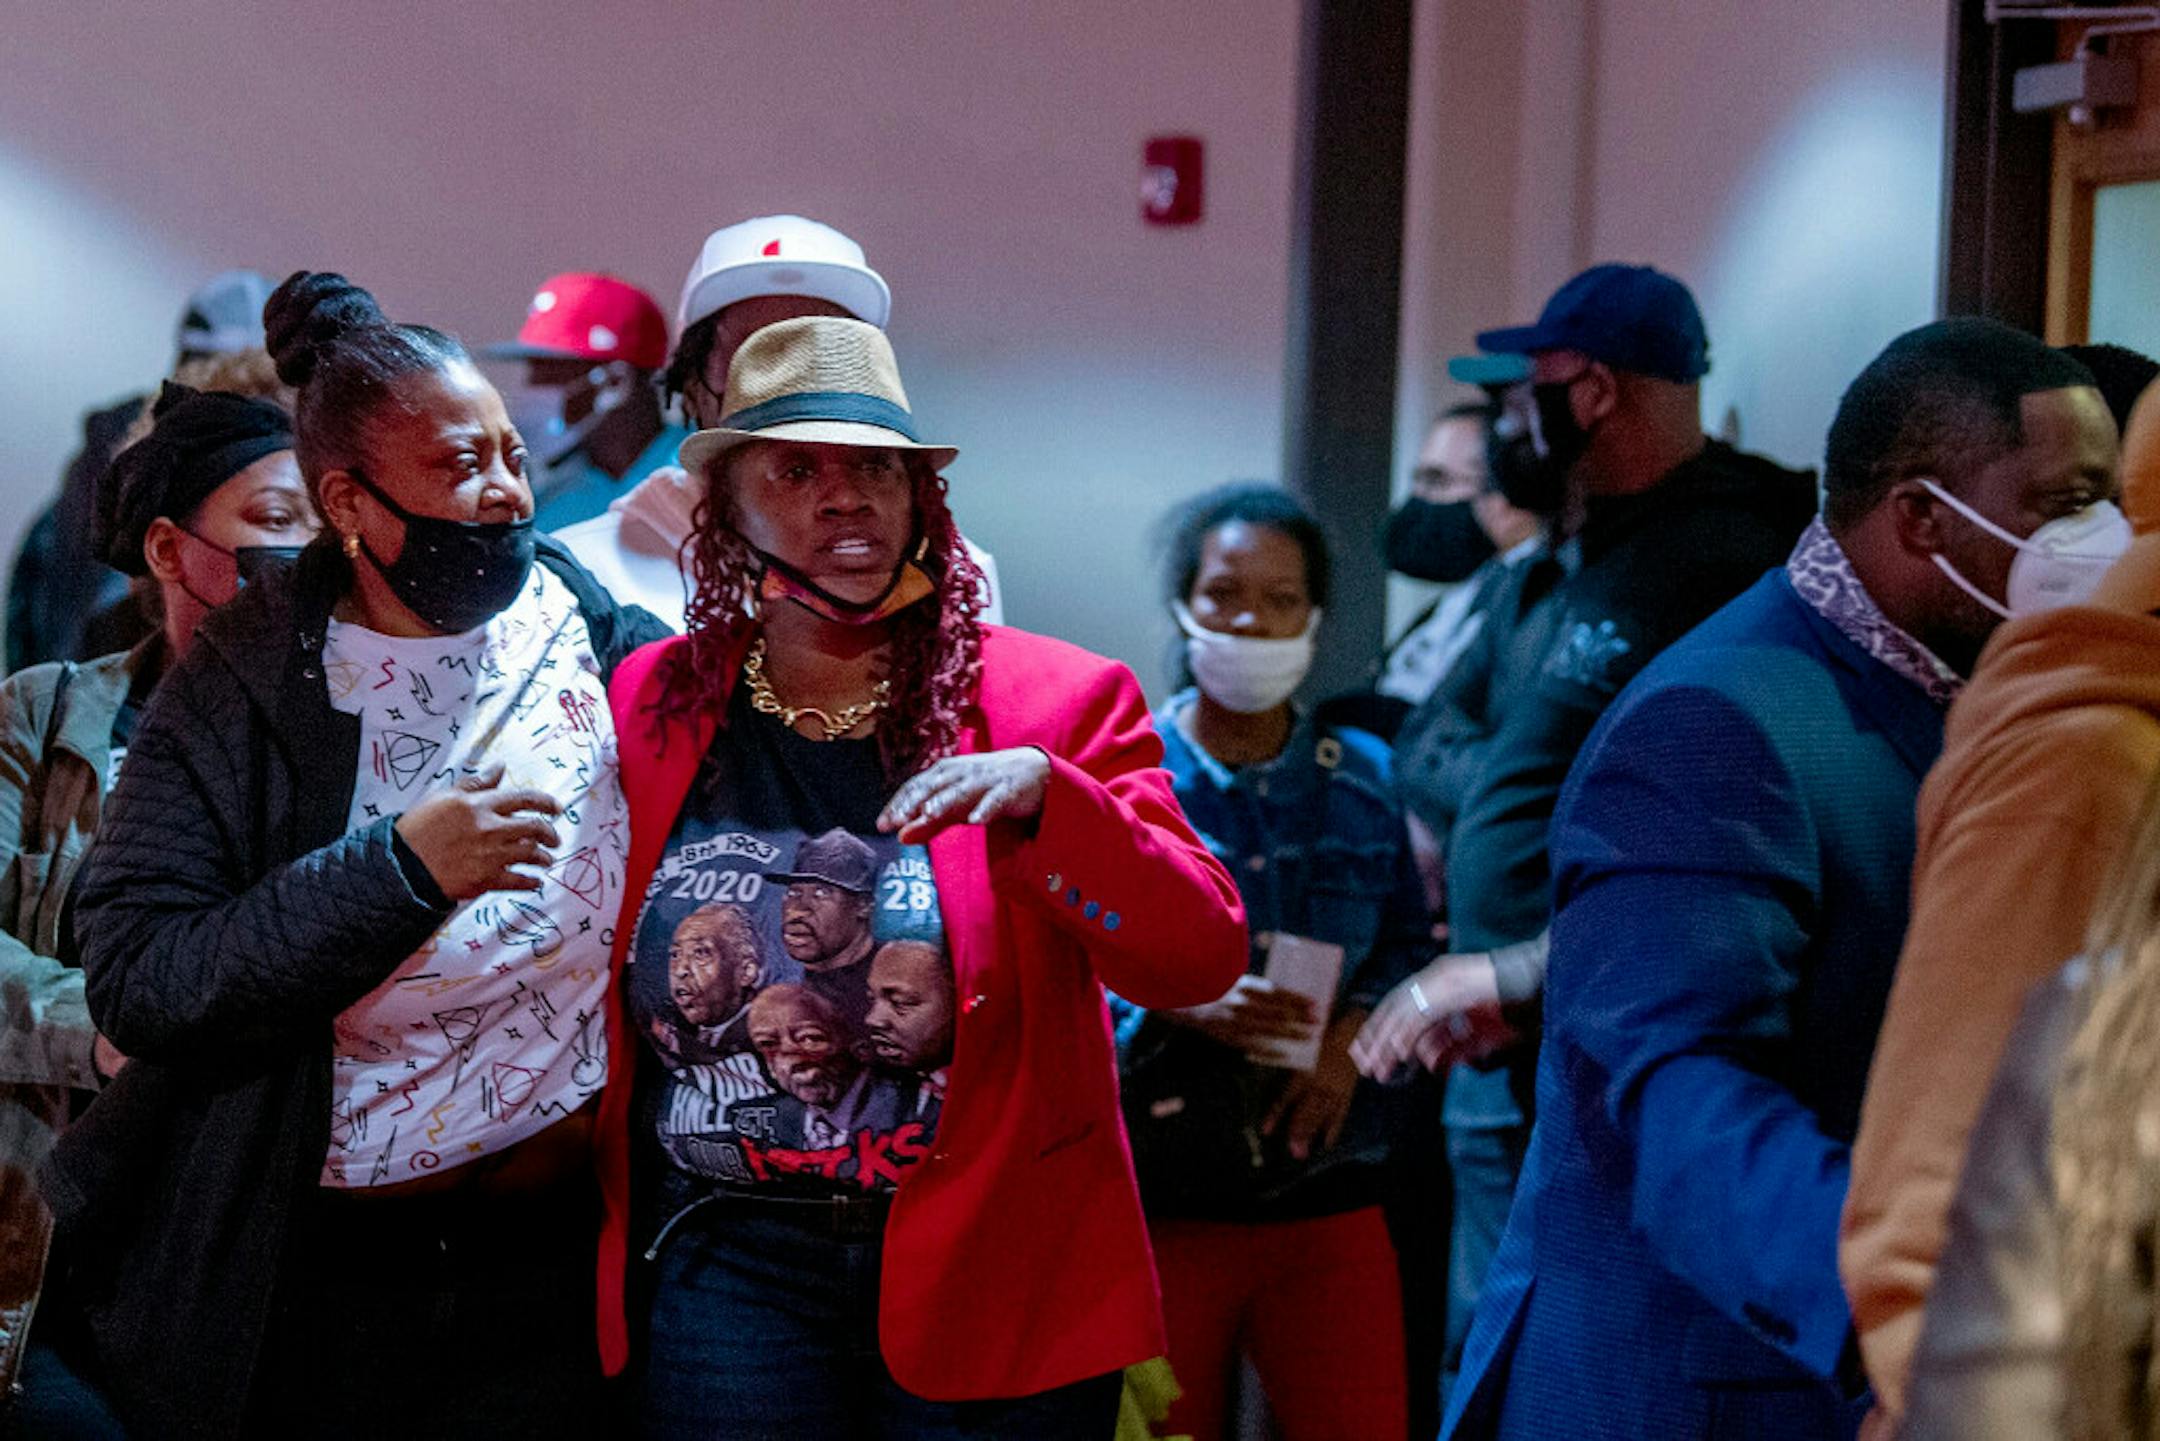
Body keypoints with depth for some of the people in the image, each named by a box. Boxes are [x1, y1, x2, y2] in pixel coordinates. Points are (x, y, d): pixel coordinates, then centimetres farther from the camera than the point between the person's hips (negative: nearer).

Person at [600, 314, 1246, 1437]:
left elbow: (1204, 958, -10)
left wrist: (1042, 797, -22)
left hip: (992, 1277, -1)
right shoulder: (645, 706, 5)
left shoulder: (1058, 703, -1)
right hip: (728, 1258, 1)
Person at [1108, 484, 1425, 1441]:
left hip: (1327, 1195, 3)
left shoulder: (1364, 780, 9)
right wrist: (1180, 1008, -19)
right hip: (1158, 1204, -2)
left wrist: (1351, 1037, -7)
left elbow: (1408, 948, 12)